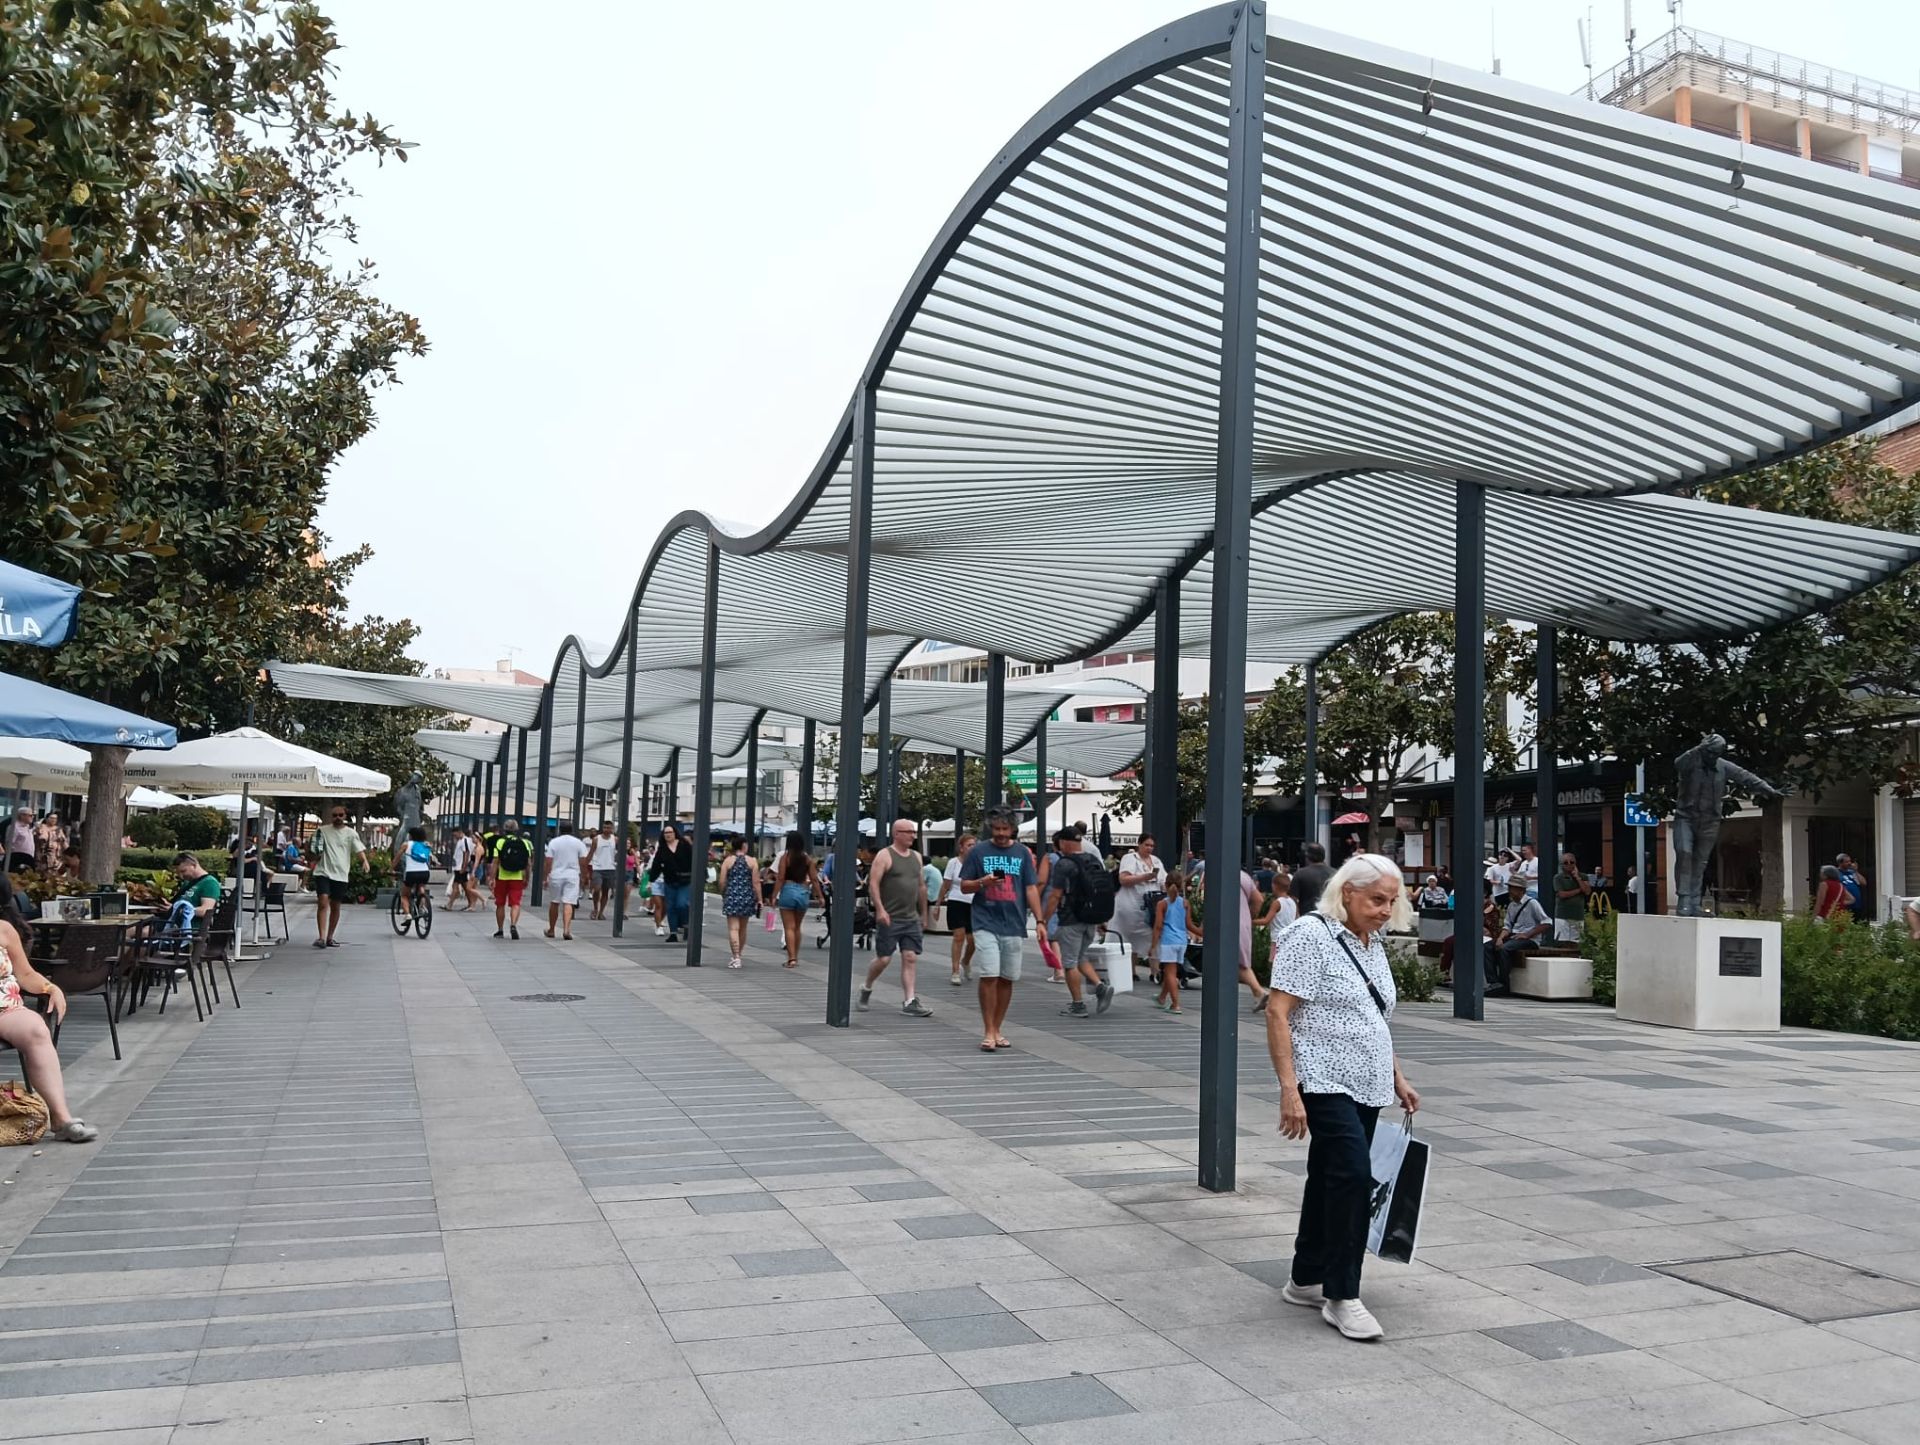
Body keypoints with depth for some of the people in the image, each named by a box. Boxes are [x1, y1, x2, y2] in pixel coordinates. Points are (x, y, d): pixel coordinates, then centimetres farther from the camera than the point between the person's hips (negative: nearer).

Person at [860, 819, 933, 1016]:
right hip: (889, 918, -5)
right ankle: (866, 989, 23)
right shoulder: (884, 855, -6)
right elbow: (873, 884, -12)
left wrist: (923, 912, 19)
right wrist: (880, 909, -21)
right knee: (884, 959, -2)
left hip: (911, 919, 6)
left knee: (910, 959, -1)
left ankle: (910, 1002, -1)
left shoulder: (916, 856, 13)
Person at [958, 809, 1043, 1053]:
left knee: (1007, 979, 7)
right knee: (989, 976, -10)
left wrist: (1039, 920, -4)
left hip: (1014, 925, 2)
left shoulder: (1023, 852, 7)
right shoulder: (978, 852, 3)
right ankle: (988, 1032, -2)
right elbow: (964, 886, 5)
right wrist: (983, 882, -16)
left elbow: (1031, 888, 6)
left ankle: (997, 1030, 18)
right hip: (986, 923, -2)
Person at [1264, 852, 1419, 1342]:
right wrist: (1288, 1087, -23)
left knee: (1331, 1179, 14)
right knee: (1353, 1174, -16)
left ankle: (1305, 1280, 25)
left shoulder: (1373, 944, 13)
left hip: (1365, 1087, 8)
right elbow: (1277, 1013, -17)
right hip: (1324, 1083, -8)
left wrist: (1398, 1079, 20)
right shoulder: (1311, 935, -12)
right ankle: (1341, 1296, -6)